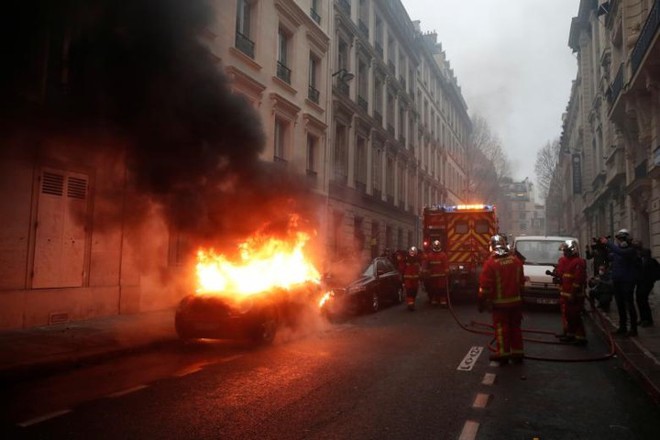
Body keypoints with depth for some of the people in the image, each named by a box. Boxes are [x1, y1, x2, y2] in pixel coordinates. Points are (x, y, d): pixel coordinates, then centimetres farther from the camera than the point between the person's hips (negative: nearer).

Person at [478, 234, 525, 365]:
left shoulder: (490, 263, -16)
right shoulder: (516, 260, 2)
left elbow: (485, 286, -15)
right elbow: (521, 282, 11)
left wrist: (481, 302, -6)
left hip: (500, 302, -5)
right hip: (516, 300, 5)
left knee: (501, 327, 4)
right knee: (515, 326, 14)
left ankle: (503, 353, 7)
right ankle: (517, 352, 20)